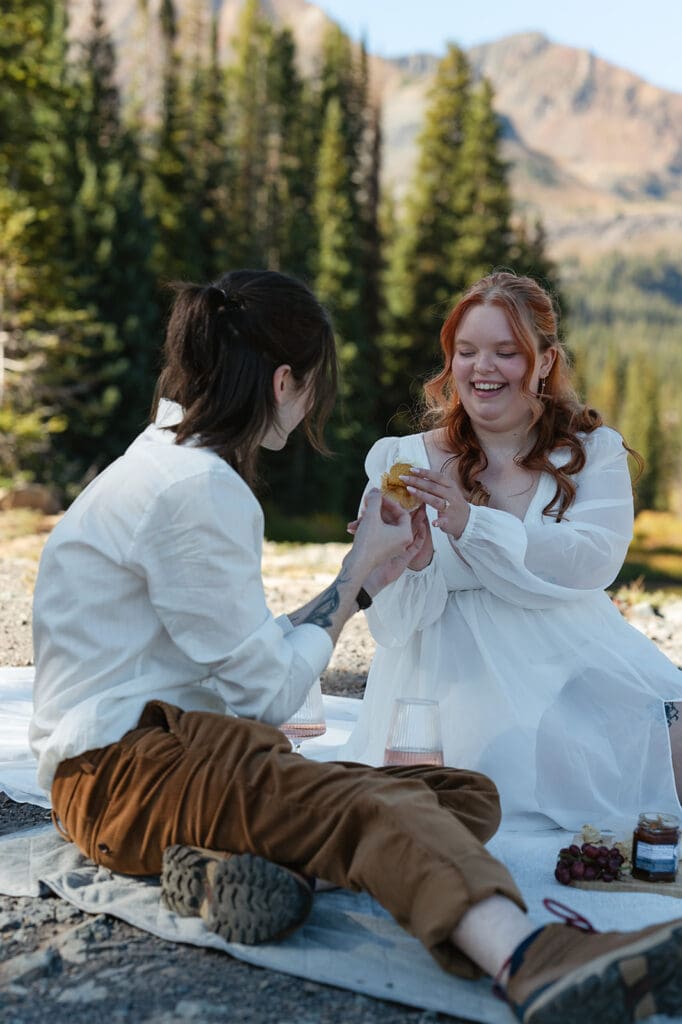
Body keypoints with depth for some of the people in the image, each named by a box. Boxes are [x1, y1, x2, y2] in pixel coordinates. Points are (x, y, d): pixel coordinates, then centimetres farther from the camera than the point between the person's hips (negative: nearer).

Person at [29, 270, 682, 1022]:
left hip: (188, 746, 9)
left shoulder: (171, 464, 18)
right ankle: (530, 962, -60)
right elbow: (269, 691, -12)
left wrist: (365, 578, 17)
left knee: (466, 793, -9)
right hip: (122, 769, -9)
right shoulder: (195, 488, -14)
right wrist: (358, 570, -2)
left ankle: (233, 865, -29)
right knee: (378, 805, -35)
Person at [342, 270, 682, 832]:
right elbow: (393, 623, -1)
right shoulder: (400, 460, 6)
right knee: (508, 749, -32)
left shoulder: (595, 453, 10)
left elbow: (594, 562, -11)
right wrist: (415, 558, -24)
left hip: (575, 655, 2)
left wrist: (471, 523, -23)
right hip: (454, 668, -1)